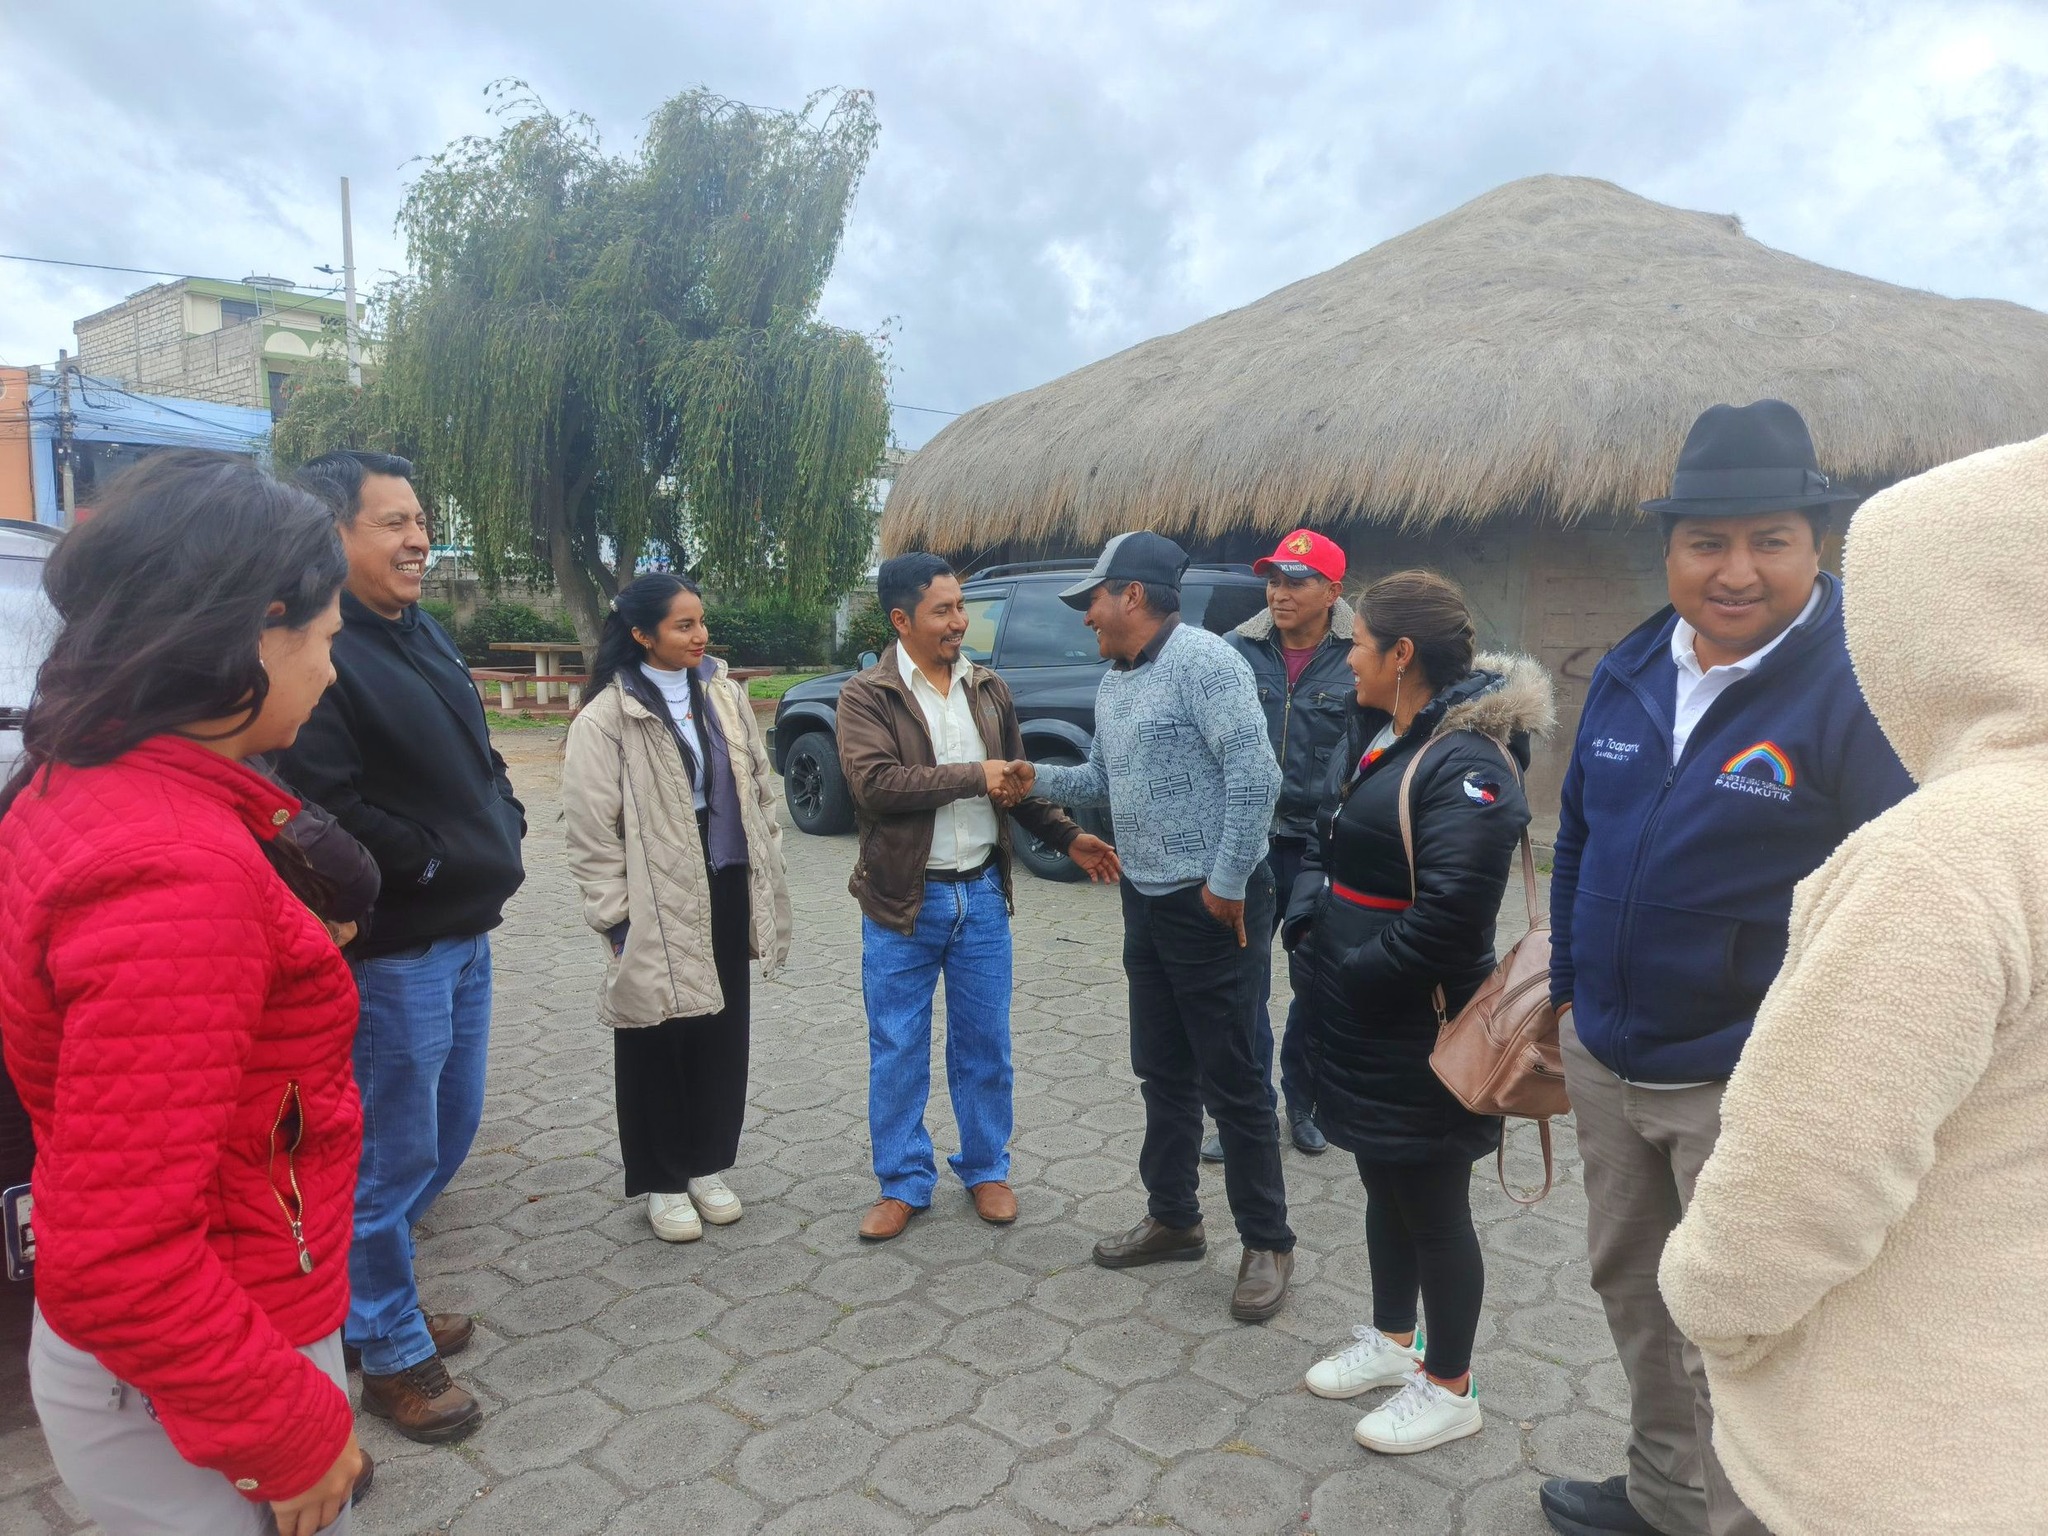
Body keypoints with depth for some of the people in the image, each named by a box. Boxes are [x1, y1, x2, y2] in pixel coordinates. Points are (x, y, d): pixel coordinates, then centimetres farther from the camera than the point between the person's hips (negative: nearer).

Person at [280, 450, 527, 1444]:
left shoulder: (423, 635, 12)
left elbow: (478, 757, 21)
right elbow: (325, 809, -25)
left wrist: (504, 831, 5)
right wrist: (432, 862, -15)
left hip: (466, 934, 9)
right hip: (394, 950, -9)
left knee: (448, 1131, 21)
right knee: (395, 1156, 5)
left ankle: (377, 1291, 41)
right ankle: (391, 1353, 24)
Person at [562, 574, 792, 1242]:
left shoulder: (725, 696, 5)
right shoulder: (606, 718, -11)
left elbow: (760, 788, 11)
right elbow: (591, 831, -10)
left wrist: (766, 879, 9)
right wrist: (617, 917, -11)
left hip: (726, 892, 5)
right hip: (657, 902, -5)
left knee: (723, 1036, 13)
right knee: (659, 1044, 8)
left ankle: (707, 1166, 31)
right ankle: (663, 1184, 25)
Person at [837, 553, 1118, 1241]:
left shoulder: (989, 689, 7)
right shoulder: (866, 695, -8)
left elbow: (1017, 783, 14)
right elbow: (873, 782, -23)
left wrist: (1068, 837, 2)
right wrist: (974, 776, -22)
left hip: (981, 894, 4)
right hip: (903, 901, -3)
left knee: (985, 1044, 13)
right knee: (898, 1050, 9)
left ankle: (986, 1169, 31)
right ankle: (903, 1183, 25)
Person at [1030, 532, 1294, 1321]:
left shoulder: (1202, 661, -18)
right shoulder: (1113, 684, 11)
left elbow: (1255, 775, -23)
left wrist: (1227, 884, -20)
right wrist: (1028, 775, 8)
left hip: (1213, 906, -9)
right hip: (1147, 900, 9)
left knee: (1232, 1080, 1)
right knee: (1162, 1072, 17)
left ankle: (1267, 1244, 17)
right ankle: (1173, 1218, 32)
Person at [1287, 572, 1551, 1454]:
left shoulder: (1465, 764, -23)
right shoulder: (1374, 736, 7)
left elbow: (1448, 917, -29)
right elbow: (1324, 843, 15)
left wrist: (1352, 976, -18)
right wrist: (1306, 932, 1)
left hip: (1418, 1035, -9)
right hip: (1355, 1021, 9)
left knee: (1433, 1209, 9)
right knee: (1384, 1188, 24)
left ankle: (1449, 1389, 30)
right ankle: (1391, 1340, 44)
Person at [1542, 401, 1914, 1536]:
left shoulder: (1857, 691, -16)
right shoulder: (1627, 674, 3)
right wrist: (1569, 994, 12)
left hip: (1746, 1090, -7)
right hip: (1607, 1063, 7)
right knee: (1630, 1287, 23)